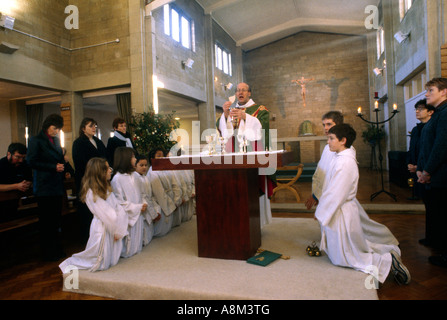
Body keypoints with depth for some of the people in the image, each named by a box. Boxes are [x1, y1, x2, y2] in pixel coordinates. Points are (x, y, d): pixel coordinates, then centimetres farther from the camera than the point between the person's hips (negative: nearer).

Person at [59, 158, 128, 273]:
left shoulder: (107, 188, 9)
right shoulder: (91, 192, -18)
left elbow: (119, 208, 2)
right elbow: (106, 214, -18)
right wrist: (117, 230, -9)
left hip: (113, 228, 8)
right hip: (102, 229, -8)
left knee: (112, 261, 19)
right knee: (101, 264, 6)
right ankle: (71, 263, 24)